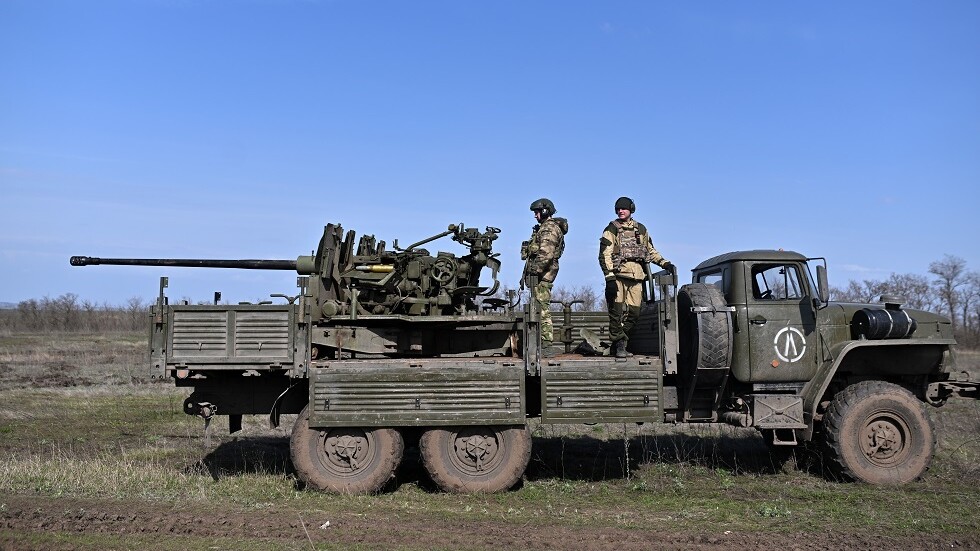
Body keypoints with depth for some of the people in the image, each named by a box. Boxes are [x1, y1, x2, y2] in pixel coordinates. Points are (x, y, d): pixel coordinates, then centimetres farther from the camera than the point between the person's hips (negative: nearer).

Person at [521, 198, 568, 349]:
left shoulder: (550, 228, -12)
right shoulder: (544, 227, 22)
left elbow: (546, 253, -23)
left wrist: (535, 270, -23)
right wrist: (528, 273, 23)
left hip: (542, 274, -11)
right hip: (541, 273, 11)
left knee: (542, 306, -10)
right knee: (540, 306, 12)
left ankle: (546, 339, -10)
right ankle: (544, 337, 16)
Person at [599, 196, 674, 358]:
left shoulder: (641, 229, 17)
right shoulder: (611, 229, 3)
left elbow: (650, 251, 28)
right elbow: (604, 255, -5)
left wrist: (664, 263, 13)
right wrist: (609, 277, -16)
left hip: (636, 277, 4)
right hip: (618, 275, -4)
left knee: (634, 313, 1)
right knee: (617, 311, -9)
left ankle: (620, 343, 13)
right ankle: (618, 344, -3)